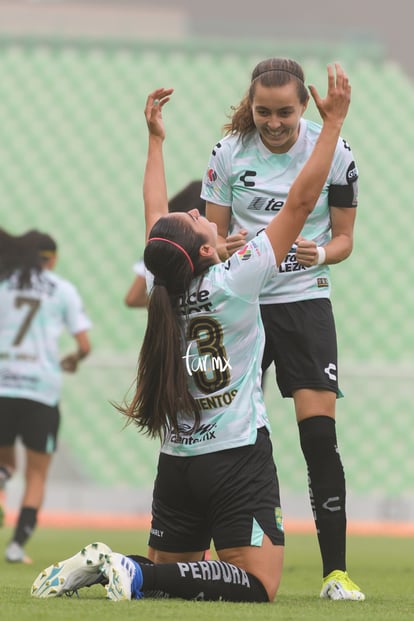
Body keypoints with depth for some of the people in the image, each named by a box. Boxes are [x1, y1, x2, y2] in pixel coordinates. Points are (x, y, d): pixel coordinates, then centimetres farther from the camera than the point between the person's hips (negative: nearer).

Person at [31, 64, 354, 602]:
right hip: (239, 455, -7)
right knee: (259, 586, -10)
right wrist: (335, 120, -8)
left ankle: (98, 567, -7)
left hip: (177, 462, 7)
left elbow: (155, 213, 21)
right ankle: (135, 575, -23)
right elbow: (302, 200, -13)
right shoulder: (236, 281, -14)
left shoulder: (162, 287, 1)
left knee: (166, 570, 20)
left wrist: (155, 139, 31)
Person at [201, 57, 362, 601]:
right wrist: (223, 248, -18)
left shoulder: (334, 152, -5)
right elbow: (212, 235, 5)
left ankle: (336, 571, -7)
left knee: (319, 434, -12)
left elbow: (344, 237, 4)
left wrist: (319, 254, -18)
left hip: (306, 298, -1)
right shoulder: (229, 152, -2)